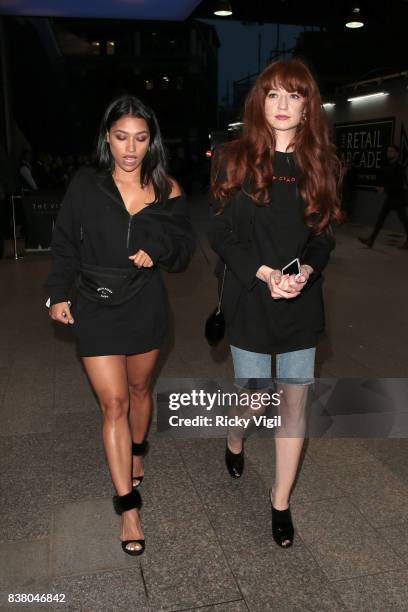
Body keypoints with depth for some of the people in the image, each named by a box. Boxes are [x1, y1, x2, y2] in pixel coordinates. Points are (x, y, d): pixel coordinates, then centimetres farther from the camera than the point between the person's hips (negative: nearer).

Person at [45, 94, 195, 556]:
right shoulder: (86, 185, -5)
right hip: (96, 306, -1)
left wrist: (159, 247, -18)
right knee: (114, 403, -3)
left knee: (139, 388, 19)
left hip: (146, 306, 2)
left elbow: (184, 249, 2)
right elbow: (64, 243, 2)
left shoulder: (166, 190, -3)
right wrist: (59, 293, -4)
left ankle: (137, 452, 48)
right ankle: (128, 506, 7)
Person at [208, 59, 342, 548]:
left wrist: (306, 270, -14)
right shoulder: (235, 159, -3)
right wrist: (265, 274, -18)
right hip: (249, 300, -2)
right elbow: (221, 234, -5)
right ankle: (234, 441, 46)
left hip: (301, 302, 2)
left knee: (295, 402, 6)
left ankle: (281, 500, 25)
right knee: (254, 394, 8)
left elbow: (324, 235, 7)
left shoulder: (321, 164, 4)